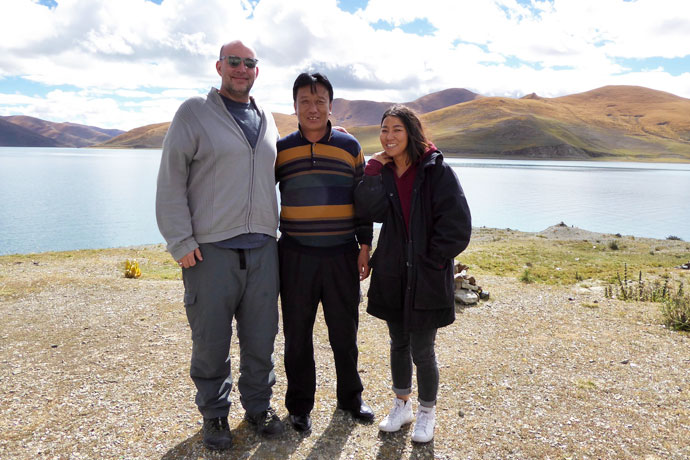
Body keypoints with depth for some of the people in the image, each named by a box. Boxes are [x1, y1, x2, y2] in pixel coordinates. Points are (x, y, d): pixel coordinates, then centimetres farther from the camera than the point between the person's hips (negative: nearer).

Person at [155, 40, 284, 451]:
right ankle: (215, 414, 27)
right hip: (210, 249, -4)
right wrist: (180, 241, -10)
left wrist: (279, 230, 16)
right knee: (211, 340, 6)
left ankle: (259, 405, 31)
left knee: (261, 337, 12)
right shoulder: (195, 112, 1)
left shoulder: (268, 120, 15)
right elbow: (171, 181, -3)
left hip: (262, 248, 4)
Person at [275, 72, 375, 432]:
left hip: (342, 255, 0)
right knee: (297, 334, 9)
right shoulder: (281, 149, 3)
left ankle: (350, 397, 33)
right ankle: (299, 405, 27)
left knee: (345, 331, 12)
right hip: (296, 255, 0)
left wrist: (365, 245, 1)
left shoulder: (350, 146, 4)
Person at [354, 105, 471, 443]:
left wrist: (431, 260, -13)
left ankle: (427, 412, 28)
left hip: (427, 277, -4)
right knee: (398, 344, 17)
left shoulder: (436, 170, -9)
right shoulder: (382, 172, 5)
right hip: (392, 274, 5)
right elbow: (367, 210, -13)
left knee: (421, 350, 3)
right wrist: (375, 166, -13)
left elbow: (457, 224, -13)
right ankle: (402, 405, 38)